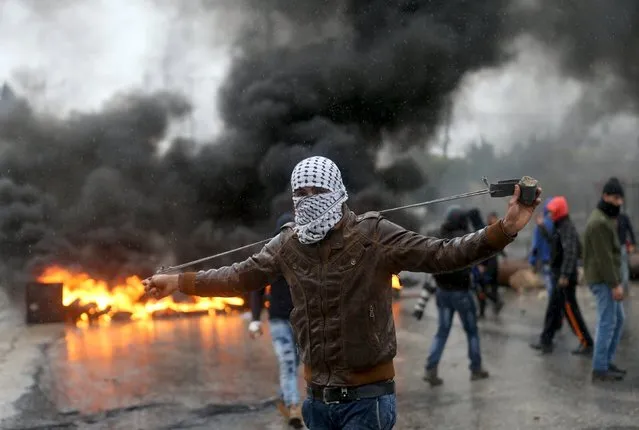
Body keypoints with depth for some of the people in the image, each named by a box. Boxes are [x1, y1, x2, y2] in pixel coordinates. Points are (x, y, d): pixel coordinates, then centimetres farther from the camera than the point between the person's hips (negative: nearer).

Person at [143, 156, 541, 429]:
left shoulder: (374, 236, -12)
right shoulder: (289, 245, 1)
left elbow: (442, 255, -16)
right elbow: (242, 276, 12)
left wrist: (505, 230, -27)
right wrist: (180, 282, 9)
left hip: (367, 396, -5)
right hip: (318, 396, 5)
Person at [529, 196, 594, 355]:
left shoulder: (567, 228, -17)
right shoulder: (560, 227, 13)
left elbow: (570, 253, -28)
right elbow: (554, 243, 30)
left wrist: (565, 275, -33)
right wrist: (542, 229, 30)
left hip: (565, 278, -10)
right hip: (559, 276, 10)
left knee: (570, 310, -6)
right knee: (553, 309, 13)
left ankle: (586, 344, 0)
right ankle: (546, 342, 20)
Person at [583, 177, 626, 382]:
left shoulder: (606, 218, 15)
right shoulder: (599, 222, -18)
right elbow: (604, 257, -22)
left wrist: (616, 281, 18)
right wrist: (615, 284, -21)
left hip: (606, 279, 10)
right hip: (603, 280, -10)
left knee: (618, 319, 16)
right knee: (607, 322, -6)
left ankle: (607, 361, 23)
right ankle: (600, 369, -1)